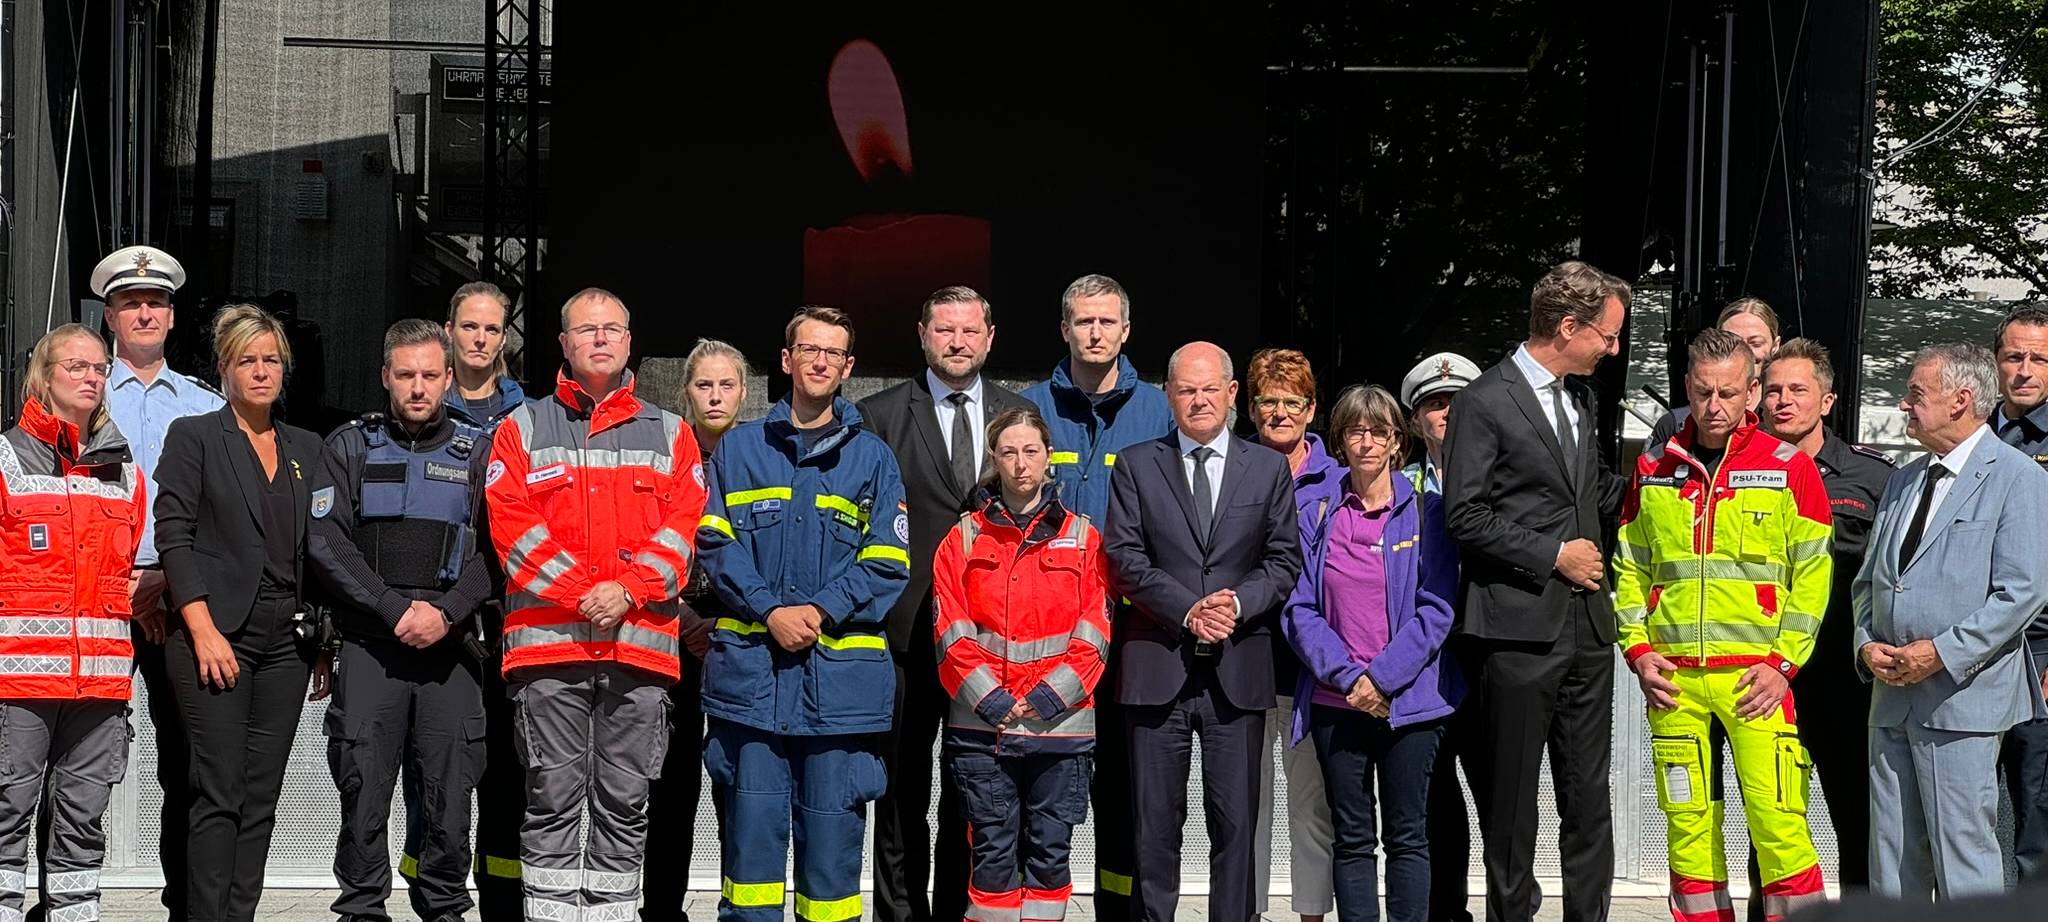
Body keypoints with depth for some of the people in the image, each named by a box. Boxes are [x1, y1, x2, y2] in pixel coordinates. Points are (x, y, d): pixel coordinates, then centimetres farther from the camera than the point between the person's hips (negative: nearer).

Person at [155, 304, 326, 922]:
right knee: (219, 795, -9)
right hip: (215, 635, -5)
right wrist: (204, 630, -14)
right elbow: (173, 536, -5)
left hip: (286, 640, 5)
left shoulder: (305, 449, 17)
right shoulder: (193, 436, 3)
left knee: (262, 798, 3)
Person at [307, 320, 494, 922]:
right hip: (369, 646, -1)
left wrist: (446, 613, -12)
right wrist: (396, 610, -11)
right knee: (363, 791, -2)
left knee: (448, 795, 0)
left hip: (450, 646, 1)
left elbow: (494, 549, 4)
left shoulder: (476, 453, 12)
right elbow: (326, 541, -1)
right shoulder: (350, 447, 9)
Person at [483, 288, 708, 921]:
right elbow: (513, 524, -1)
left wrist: (627, 590, -11)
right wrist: (580, 594, -12)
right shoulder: (523, 428, 11)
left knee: (625, 801, 4)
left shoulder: (670, 434, 15)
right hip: (548, 641, -1)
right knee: (552, 799, 0)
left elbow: (683, 526, 4)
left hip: (640, 643, 1)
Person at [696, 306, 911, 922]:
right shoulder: (739, 448, 12)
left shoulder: (872, 458, 11)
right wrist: (770, 611, -11)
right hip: (750, 669, 0)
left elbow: (887, 563, 3)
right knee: (750, 825, 0)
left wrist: (821, 611, -12)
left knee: (833, 830, 1)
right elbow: (716, 544, 3)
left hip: (841, 671, 0)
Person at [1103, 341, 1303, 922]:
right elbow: (1124, 558, -1)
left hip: (1238, 672, 1)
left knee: (1236, 824, 1)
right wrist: (1187, 609, -13)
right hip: (1157, 669, -1)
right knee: (1155, 825, 3)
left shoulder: (1269, 468, 12)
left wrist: (1239, 602, -12)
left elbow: (1284, 560, 7)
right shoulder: (1136, 466, 8)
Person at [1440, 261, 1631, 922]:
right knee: (1512, 801, 1)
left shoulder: (1580, 398, 16)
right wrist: (1553, 556, -12)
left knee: (1589, 797, 8)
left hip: (1587, 627, 7)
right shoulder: (1484, 402, -7)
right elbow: (1465, 516, -12)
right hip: (1519, 628, -7)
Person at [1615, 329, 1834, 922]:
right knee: (1688, 826, 6)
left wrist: (1783, 664, -7)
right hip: (1673, 677, 3)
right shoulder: (1654, 470, 11)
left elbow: (1812, 575, 0)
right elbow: (1630, 567, 17)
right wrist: (1638, 650, 4)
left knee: (1778, 822, -9)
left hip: (1756, 678, -3)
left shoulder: (1789, 468, 1)